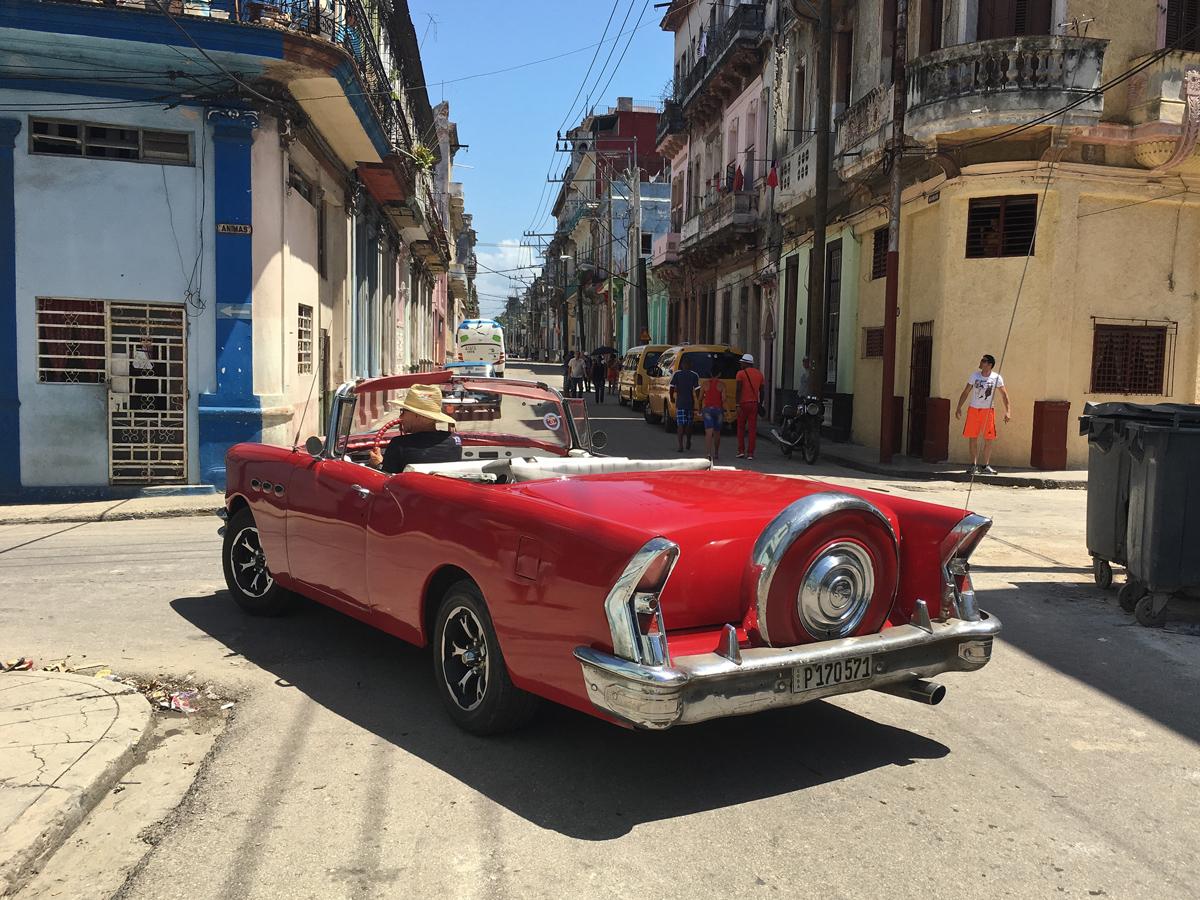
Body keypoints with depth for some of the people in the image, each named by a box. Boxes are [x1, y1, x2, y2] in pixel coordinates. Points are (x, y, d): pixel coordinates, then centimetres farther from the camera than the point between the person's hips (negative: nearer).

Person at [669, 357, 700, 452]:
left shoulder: (677, 374, -1)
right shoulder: (694, 375, -1)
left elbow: (672, 387, -3)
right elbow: (697, 390, -7)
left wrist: (672, 398, 12)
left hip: (680, 402, -1)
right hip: (690, 403, 1)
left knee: (680, 424, -1)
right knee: (688, 424, 16)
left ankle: (680, 445, -11)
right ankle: (688, 443, 29)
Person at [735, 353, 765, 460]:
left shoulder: (741, 373, -5)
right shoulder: (759, 374, 10)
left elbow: (738, 390, -13)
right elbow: (761, 391, 12)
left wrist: (738, 405, -14)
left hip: (743, 403, -3)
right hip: (754, 403, 3)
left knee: (741, 427, 10)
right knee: (752, 429, 3)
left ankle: (741, 450, 8)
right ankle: (750, 453, 2)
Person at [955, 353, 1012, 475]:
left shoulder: (997, 378, -3)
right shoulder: (974, 376, 2)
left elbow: (1004, 395, -2)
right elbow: (965, 392, 7)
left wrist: (1008, 411, -12)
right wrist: (959, 408, 0)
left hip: (988, 410, -1)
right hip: (973, 409, 1)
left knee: (988, 439, 0)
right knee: (973, 438, 1)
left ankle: (986, 466, 10)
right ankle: (974, 465, 8)